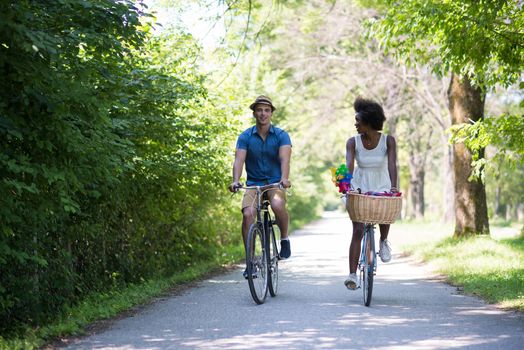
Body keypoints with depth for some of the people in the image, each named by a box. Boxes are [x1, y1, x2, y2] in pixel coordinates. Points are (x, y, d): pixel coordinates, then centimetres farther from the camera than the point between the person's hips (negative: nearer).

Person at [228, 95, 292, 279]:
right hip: (253, 184, 1)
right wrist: (236, 181, -30)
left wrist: (284, 178, -36)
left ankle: (284, 239, -6)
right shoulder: (245, 137, 1)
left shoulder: (281, 135, -1)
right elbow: (239, 160, -11)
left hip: (275, 183, -1)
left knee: (278, 205, -34)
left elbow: (285, 158, -16)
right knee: (248, 214, -24)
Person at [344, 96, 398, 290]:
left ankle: (383, 241, 4)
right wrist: (348, 185, -40)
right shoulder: (353, 142, -8)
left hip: (382, 188, 0)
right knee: (358, 231, -9)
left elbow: (392, 164, -22)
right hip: (360, 188, 0)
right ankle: (352, 275, -9)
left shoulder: (388, 141, -10)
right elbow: (349, 165, -22)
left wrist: (393, 186, -38)